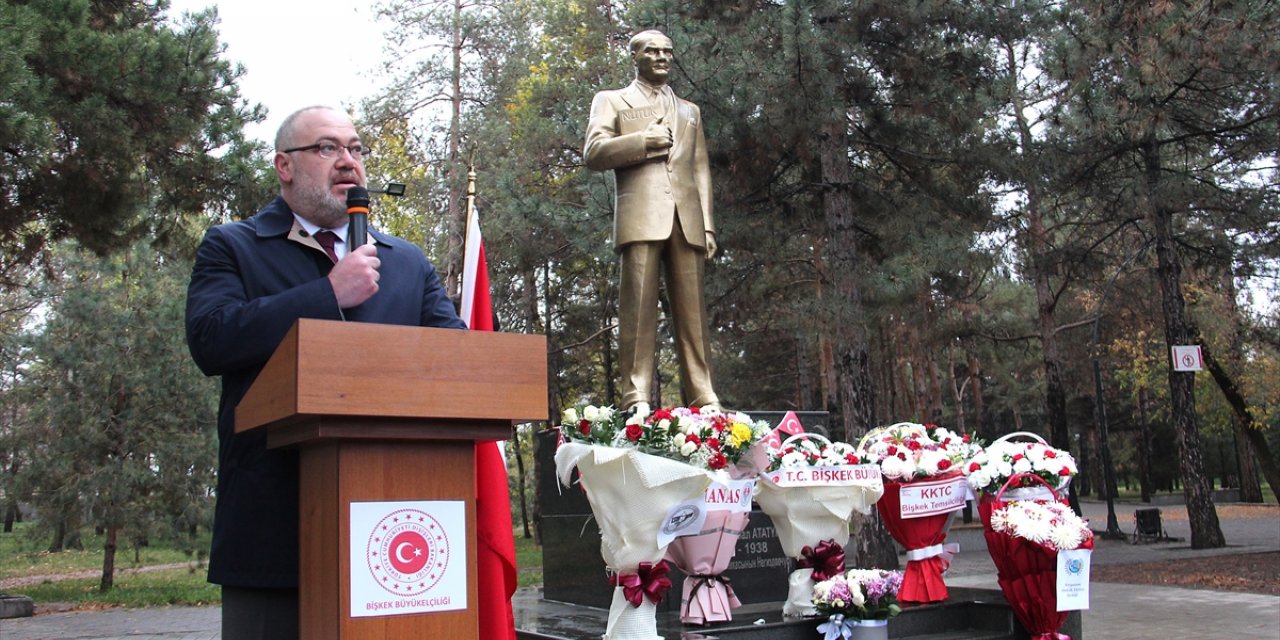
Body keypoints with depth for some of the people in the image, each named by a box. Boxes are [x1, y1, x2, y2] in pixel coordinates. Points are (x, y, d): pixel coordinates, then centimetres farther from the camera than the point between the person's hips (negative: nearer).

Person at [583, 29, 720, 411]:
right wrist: (644, 141, -7)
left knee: (693, 310, -3)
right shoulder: (611, 101, 18)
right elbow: (593, 153, 4)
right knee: (639, 307, -10)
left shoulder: (690, 111, 29)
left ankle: (702, 396, -5)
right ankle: (637, 398, -12)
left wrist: (708, 224, 9)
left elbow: (701, 170, 20)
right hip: (640, 217, -3)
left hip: (686, 220, 3)